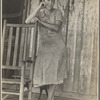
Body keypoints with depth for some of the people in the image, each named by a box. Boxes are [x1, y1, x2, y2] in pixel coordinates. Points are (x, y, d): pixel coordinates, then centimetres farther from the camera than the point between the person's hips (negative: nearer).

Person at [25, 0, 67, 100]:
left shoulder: (58, 12, 0)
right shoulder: (40, 13, 5)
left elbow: (56, 28, -15)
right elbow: (27, 21, -13)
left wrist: (41, 21, -16)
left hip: (57, 45, -2)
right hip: (44, 45, 2)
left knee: (53, 71, -8)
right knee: (44, 71, 0)